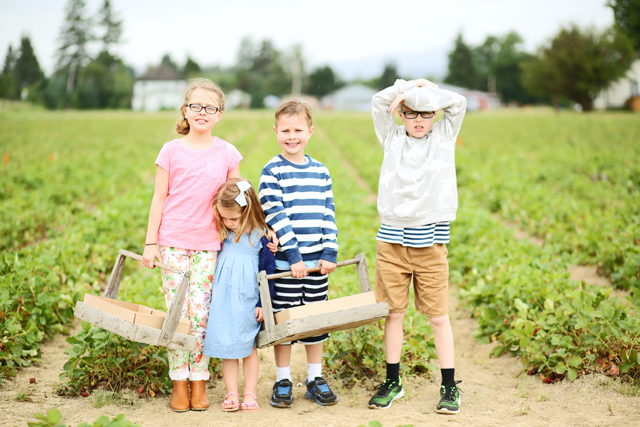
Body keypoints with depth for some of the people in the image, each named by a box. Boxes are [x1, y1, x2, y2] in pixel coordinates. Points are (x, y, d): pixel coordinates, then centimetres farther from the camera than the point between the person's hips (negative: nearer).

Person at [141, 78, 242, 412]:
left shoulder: (227, 153, 3)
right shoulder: (172, 150, 0)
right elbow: (159, 199, 2)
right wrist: (150, 243, -1)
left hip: (209, 245, 1)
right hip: (173, 243, -1)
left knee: (202, 314, 0)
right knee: (177, 313, 0)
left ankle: (199, 381, 13)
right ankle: (179, 382, 11)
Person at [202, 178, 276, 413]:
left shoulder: (260, 235, -9)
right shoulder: (222, 234, 1)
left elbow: (268, 271, -6)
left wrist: (263, 303, -7)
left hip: (247, 300, -3)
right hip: (222, 299, 3)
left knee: (248, 346, 8)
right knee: (226, 346, 5)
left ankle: (250, 394, 16)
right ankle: (231, 394, 13)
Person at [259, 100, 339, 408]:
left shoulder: (321, 172, 8)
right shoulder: (272, 172, -5)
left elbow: (328, 215, 8)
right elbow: (275, 216, -12)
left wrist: (330, 253, -3)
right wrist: (293, 255, -17)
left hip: (317, 261, 4)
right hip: (284, 262, -4)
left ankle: (315, 378, 23)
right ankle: (283, 381, 16)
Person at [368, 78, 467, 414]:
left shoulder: (444, 137, 9)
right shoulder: (392, 138, 10)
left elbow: (458, 103, -4)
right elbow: (379, 102, 0)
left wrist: (422, 92, -4)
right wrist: (412, 87, -3)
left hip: (430, 240, -1)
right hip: (392, 238, 1)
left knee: (438, 314, 2)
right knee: (393, 312, 7)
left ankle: (449, 386, 10)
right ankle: (393, 382, 20)